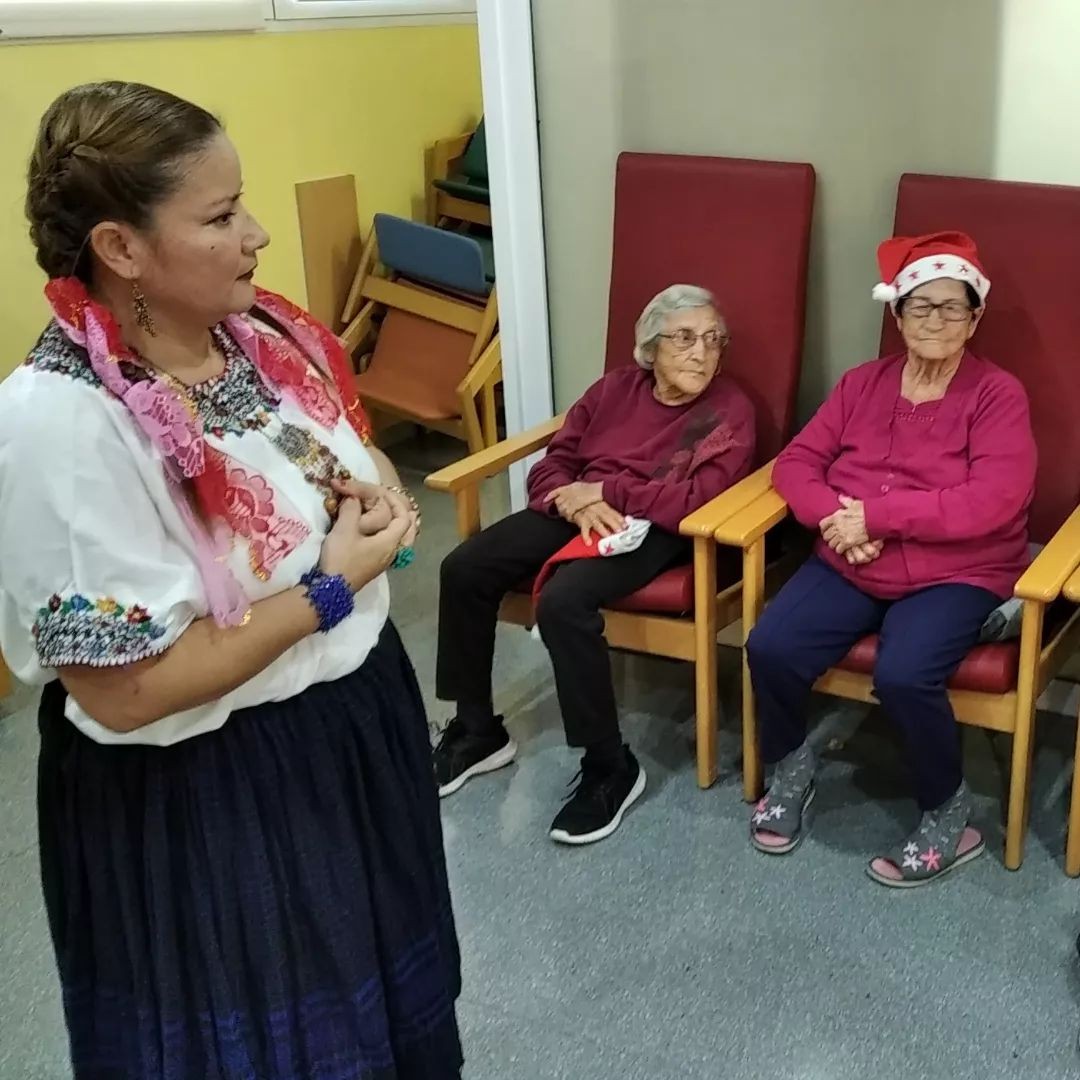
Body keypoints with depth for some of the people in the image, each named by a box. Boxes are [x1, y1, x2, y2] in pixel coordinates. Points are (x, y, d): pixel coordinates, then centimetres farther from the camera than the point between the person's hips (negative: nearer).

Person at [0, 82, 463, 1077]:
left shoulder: (265, 335, -4)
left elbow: (355, 460, 15)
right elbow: (124, 690, -28)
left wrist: (377, 497, -9)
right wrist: (330, 585, -22)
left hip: (355, 717, 7)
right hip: (200, 797, -7)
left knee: (382, 991, 28)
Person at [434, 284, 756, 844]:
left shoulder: (730, 410, -4)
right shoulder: (616, 386, 12)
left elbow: (696, 500, -17)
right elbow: (551, 465, 10)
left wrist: (604, 491, -14)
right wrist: (576, 500, -13)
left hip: (651, 528, -6)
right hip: (576, 511, 6)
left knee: (563, 602, -33)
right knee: (464, 569, -11)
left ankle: (611, 767, -16)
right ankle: (477, 729, 6)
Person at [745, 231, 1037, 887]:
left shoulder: (998, 395, -4)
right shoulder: (862, 384, 10)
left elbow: (991, 504, -16)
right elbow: (798, 462, 6)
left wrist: (874, 513, -20)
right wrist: (836, 518, -16)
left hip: (953, 575, -4)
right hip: (851, 565, 4)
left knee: (903, 676, -31)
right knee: (770, 647, -19)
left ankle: (950, 817, -2)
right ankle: (791, 770, 11)